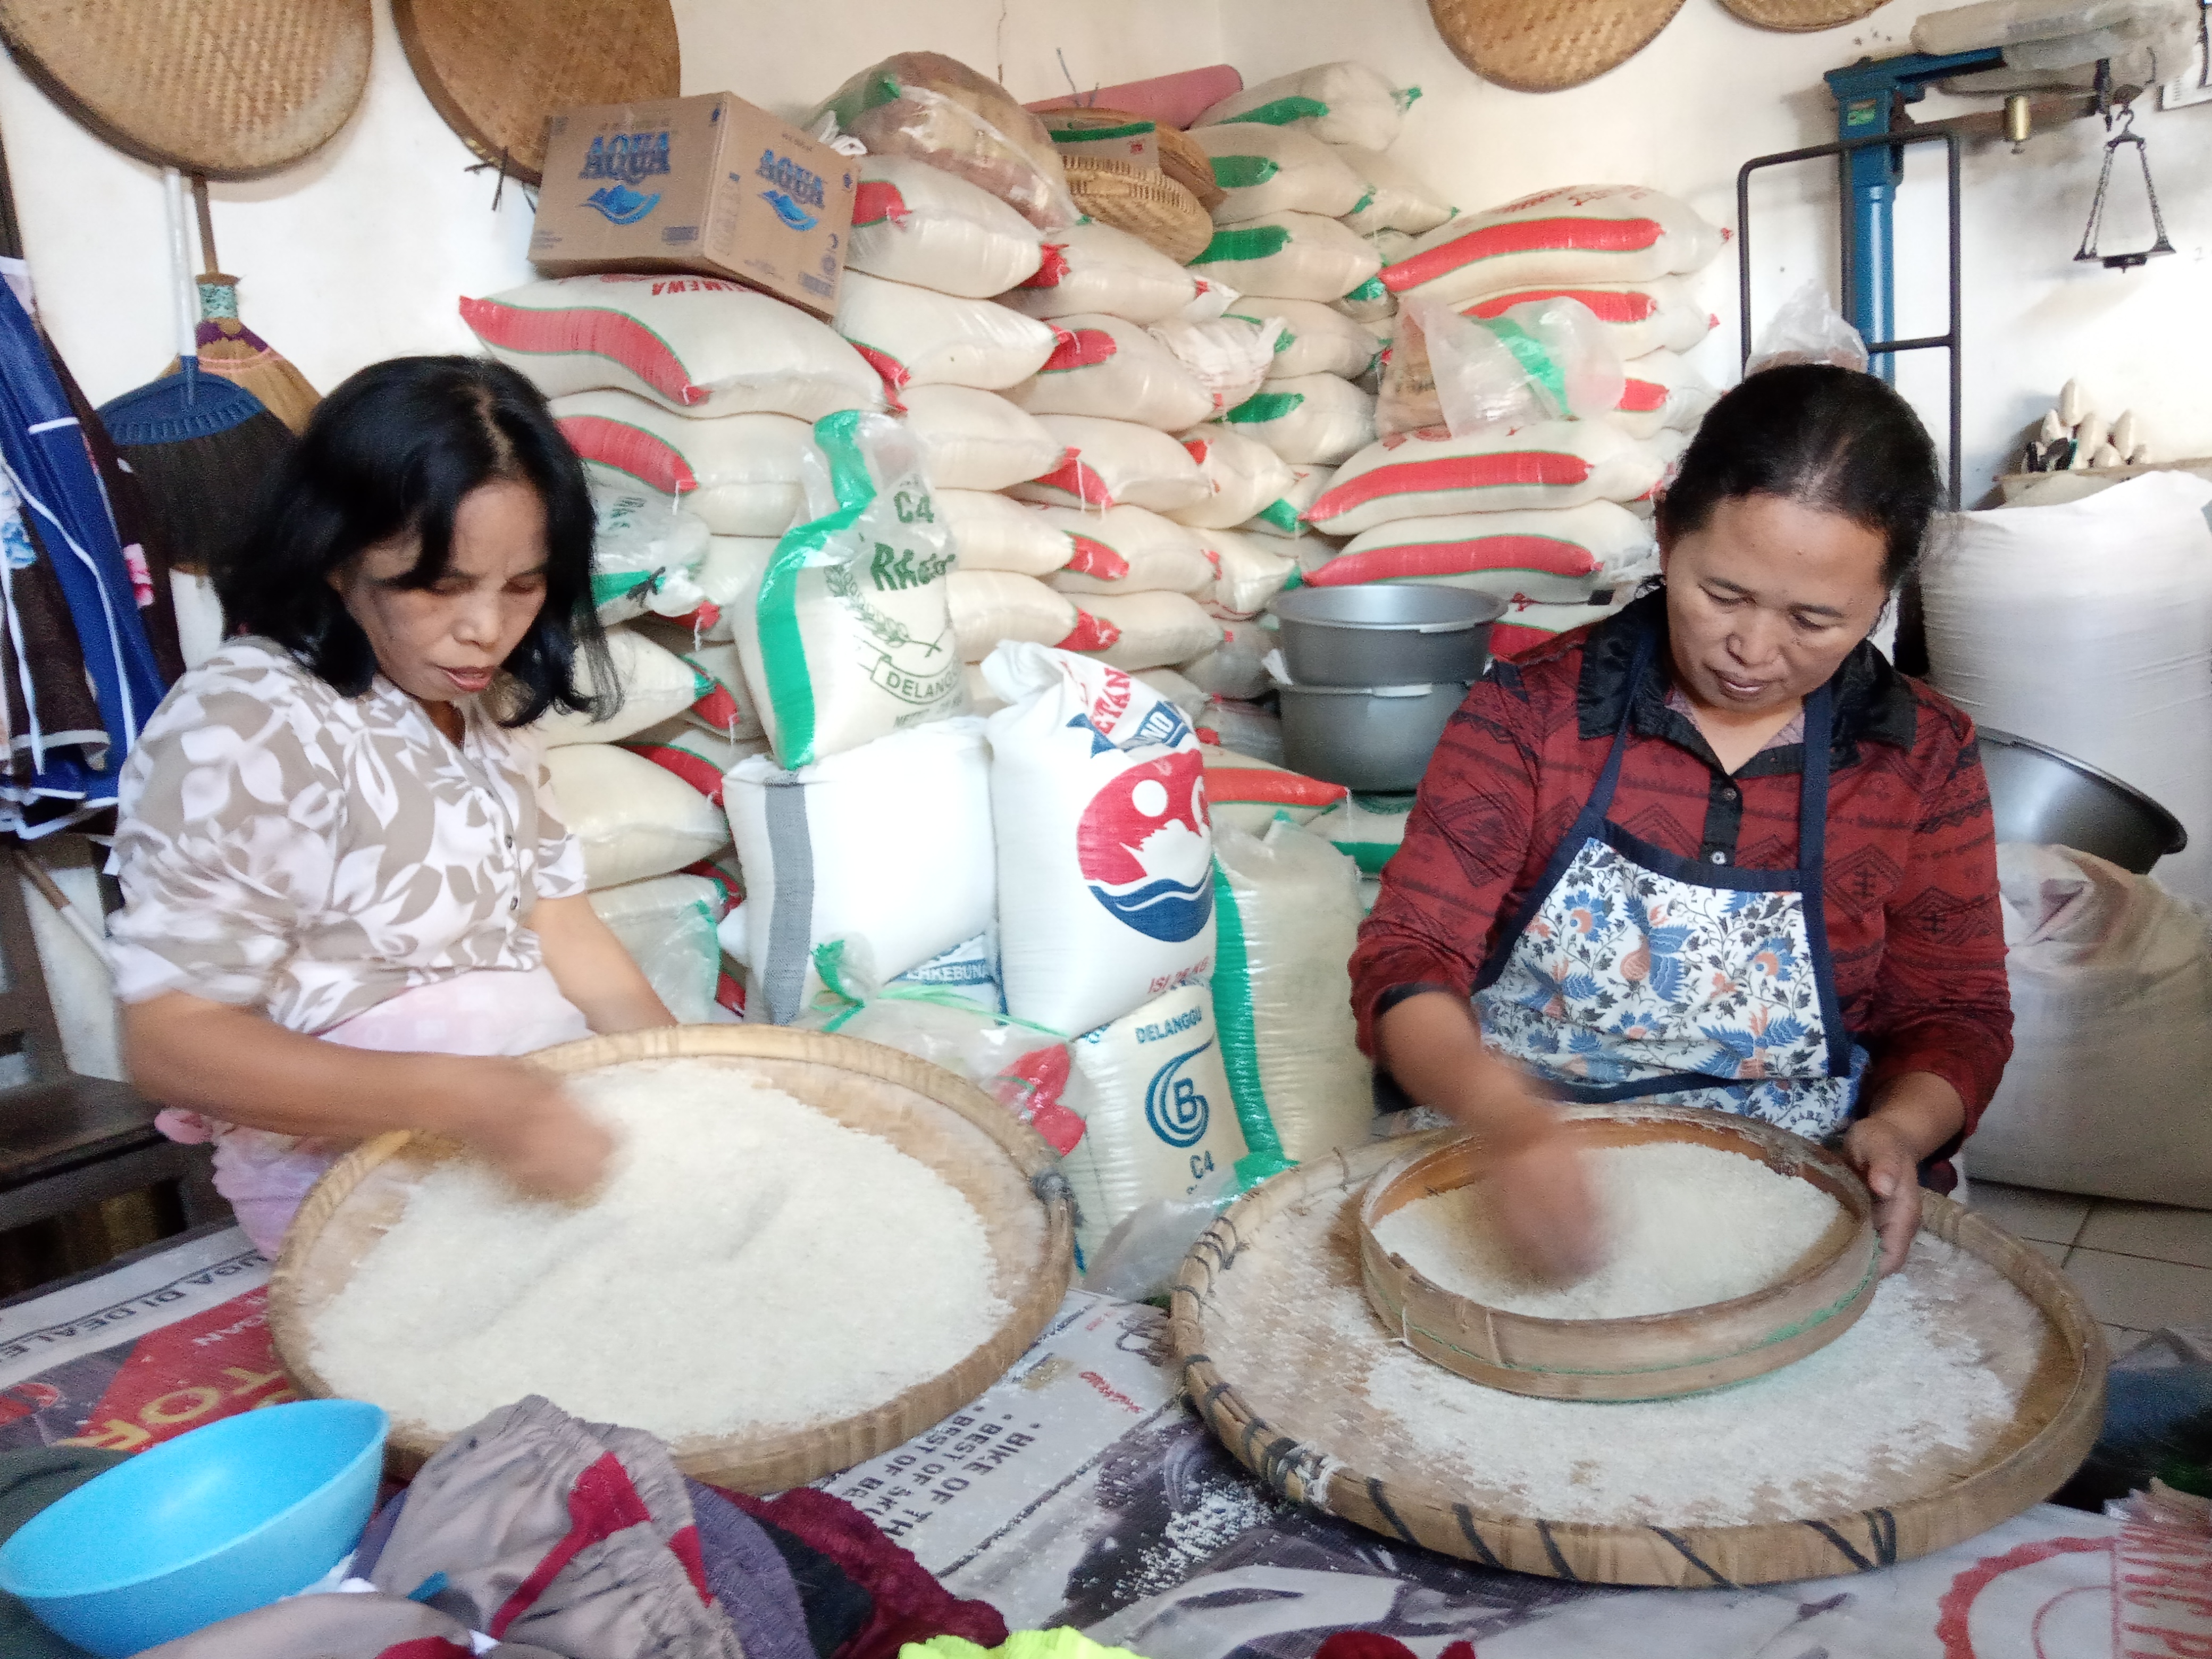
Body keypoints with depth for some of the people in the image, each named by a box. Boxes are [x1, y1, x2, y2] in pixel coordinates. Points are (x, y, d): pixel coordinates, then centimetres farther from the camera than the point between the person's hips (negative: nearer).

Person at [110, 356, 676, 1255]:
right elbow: (169, 1040, -18)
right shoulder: (241, 729, -17)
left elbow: (557, 918, 6)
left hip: (550, 1104, 8)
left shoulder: (488, 702, 8)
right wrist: (458, 1098, -31)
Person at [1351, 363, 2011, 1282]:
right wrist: (1512, 1120, -26)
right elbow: (1407, 964, -6)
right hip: (1506, 1172, -1)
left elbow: (1955, 1017, 14)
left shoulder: (1926, 760, 4)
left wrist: (1903, 1126, -10)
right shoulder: (1530, 714, -2)